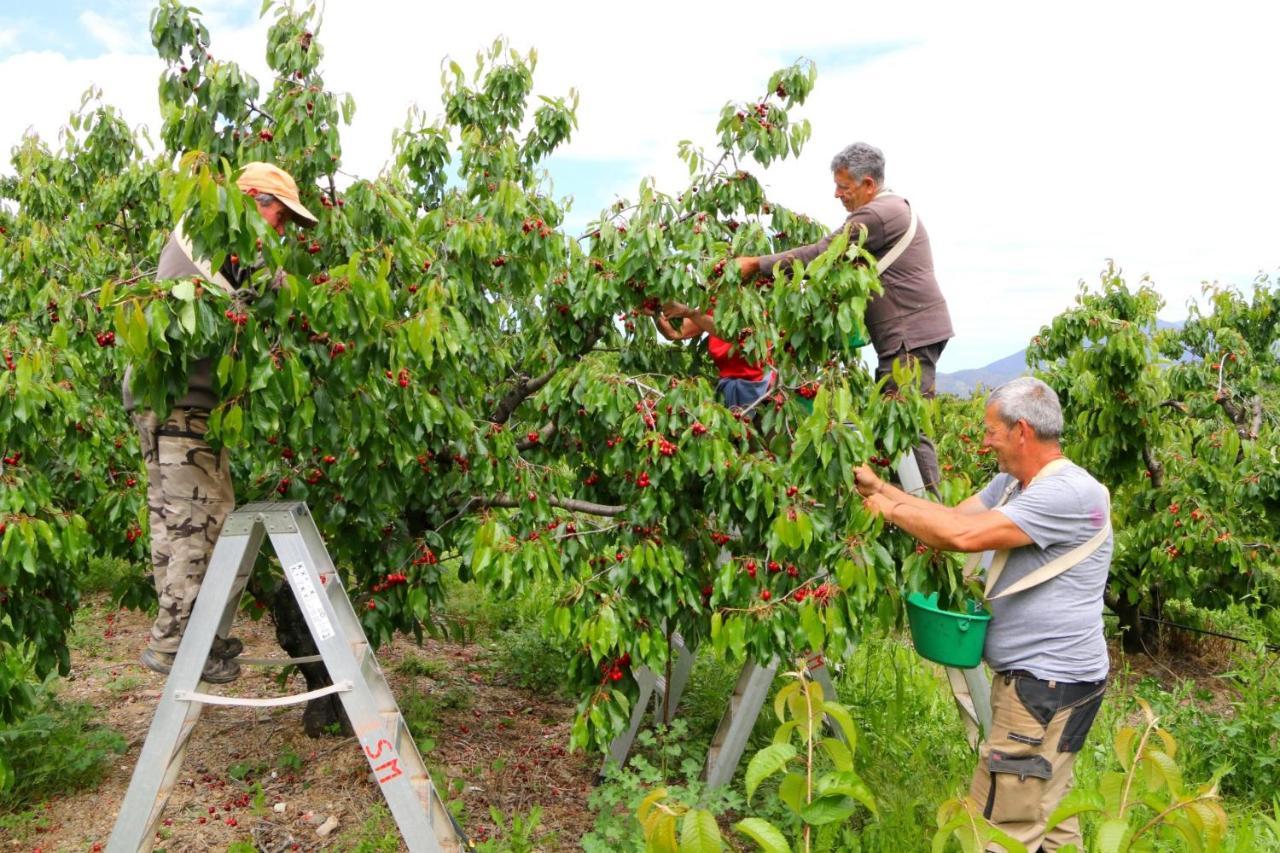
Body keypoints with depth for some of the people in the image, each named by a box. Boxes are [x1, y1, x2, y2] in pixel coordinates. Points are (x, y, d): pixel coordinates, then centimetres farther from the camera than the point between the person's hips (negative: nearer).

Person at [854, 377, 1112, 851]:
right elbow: (954, 516, 8)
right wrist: (878, 487, 1)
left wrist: (889, 508, -16)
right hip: (1034, 675, 10)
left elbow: (964, 535, -28)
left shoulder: (1071, 493, -22)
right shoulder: (1012, 483, 11)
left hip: (1050, 685, -10)